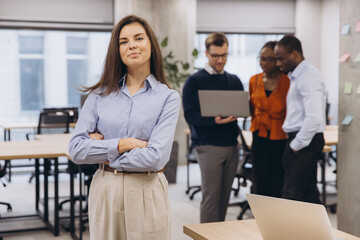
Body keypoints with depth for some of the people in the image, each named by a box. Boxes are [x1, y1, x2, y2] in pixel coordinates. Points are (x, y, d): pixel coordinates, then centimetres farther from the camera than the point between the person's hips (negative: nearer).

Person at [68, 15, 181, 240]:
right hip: (104, 190, 2)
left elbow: (155, 157, -15)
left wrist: (104, 148, -7)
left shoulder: (168, 97, -4)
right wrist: (123, 144, -13)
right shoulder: (100, 95, 4)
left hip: (146, 194, -2)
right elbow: (76, 150, -4)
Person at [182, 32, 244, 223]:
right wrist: (215, 120, -25)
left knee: (225, 194, 9)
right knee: (211, 194, -4)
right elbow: (190, 115, -10)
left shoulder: (234, 81, 14)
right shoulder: (194, 81, -3)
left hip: (232, 144, 5)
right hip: (208, 145, -5)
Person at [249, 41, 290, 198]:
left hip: (281, 139, -4)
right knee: (261, 186, 5)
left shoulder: (288, 82, -7)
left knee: (279, 188, -2)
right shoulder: (254, 80, 9)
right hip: (260, 138, 4)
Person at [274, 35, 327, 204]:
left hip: (305, 141, -10)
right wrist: (293, 143, 14)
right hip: (299, 140, 10)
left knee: (291, 196, -9)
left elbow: (314, 118, -25)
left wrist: (295, 145, -17)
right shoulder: (295, 76, 16)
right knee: (308, 193, 15)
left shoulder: (308, 77, -16)